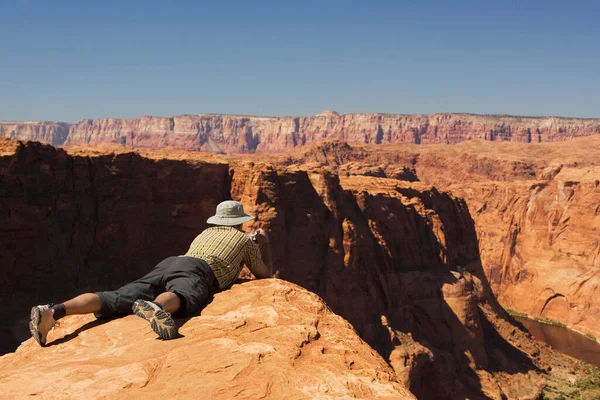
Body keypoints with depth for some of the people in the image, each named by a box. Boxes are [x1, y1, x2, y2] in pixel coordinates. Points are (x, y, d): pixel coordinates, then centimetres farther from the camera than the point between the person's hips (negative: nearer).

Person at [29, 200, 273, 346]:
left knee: (116, 300, -15)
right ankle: (153, 308, -76)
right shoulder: (247, 240, 28)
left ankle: (53, 311, -37)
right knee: (181, 299, -39)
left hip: (167, 265, 5)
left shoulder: (206, 232, 43)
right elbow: (265, 274, 40)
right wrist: (264, 243, 56)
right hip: (194, 274, -5)